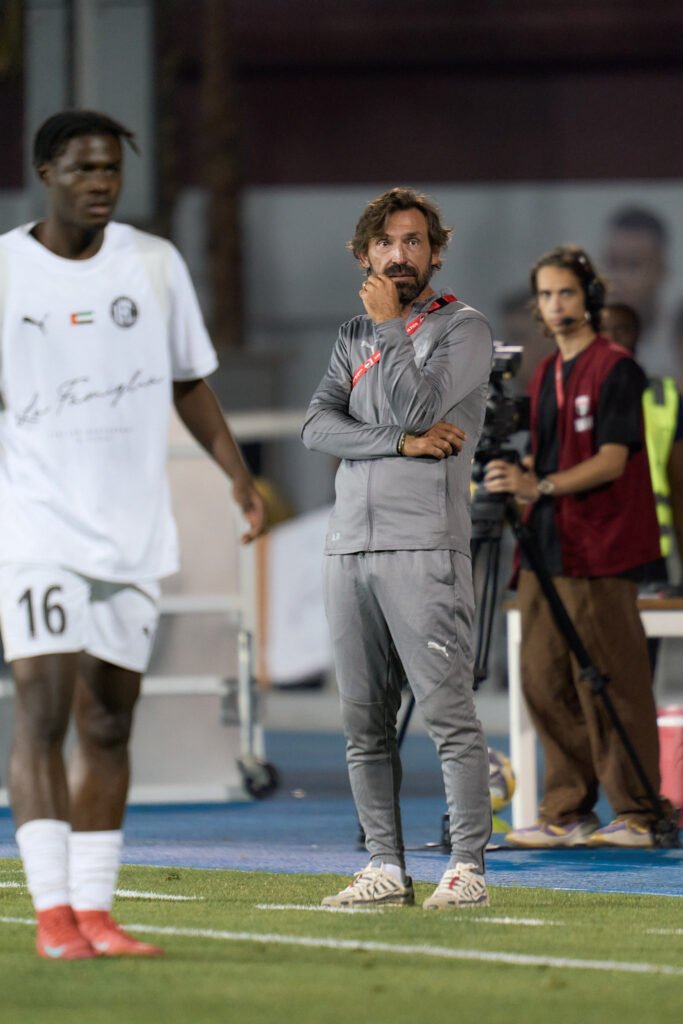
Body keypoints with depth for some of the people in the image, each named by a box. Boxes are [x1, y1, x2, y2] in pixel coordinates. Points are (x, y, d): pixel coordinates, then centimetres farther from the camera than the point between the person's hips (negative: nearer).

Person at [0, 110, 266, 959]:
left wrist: (235, 470, 4)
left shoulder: (154, 264, 7)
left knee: (108, 723, 6)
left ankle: (94, 909, 11)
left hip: (132, 530, 4)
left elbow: (187, 381, 16)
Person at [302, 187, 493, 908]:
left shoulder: (462, 329, 2)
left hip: (424, 546, -6)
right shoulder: (354, 336, 19)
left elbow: (414, 407, -14)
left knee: (448, 712, -10)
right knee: (364, 721, 6)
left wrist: (388, 323, -4)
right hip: (350, 547, 6)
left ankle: (467, 868, -9)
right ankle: (385, 868, 10)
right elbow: (318, 426, 4)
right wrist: (405, 442, -10)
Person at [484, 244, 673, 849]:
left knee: (610, 686, -6)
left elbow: (612, 460, -16)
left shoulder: (616, 369, -7)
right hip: (546, 550, 8)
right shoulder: (545, 376, 17)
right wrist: (513, 479, 7)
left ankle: (636, 816, -1)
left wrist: (540, 485, -26)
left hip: (598, 554, -8)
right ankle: (567, 814, 10)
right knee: (545, 684, 5)